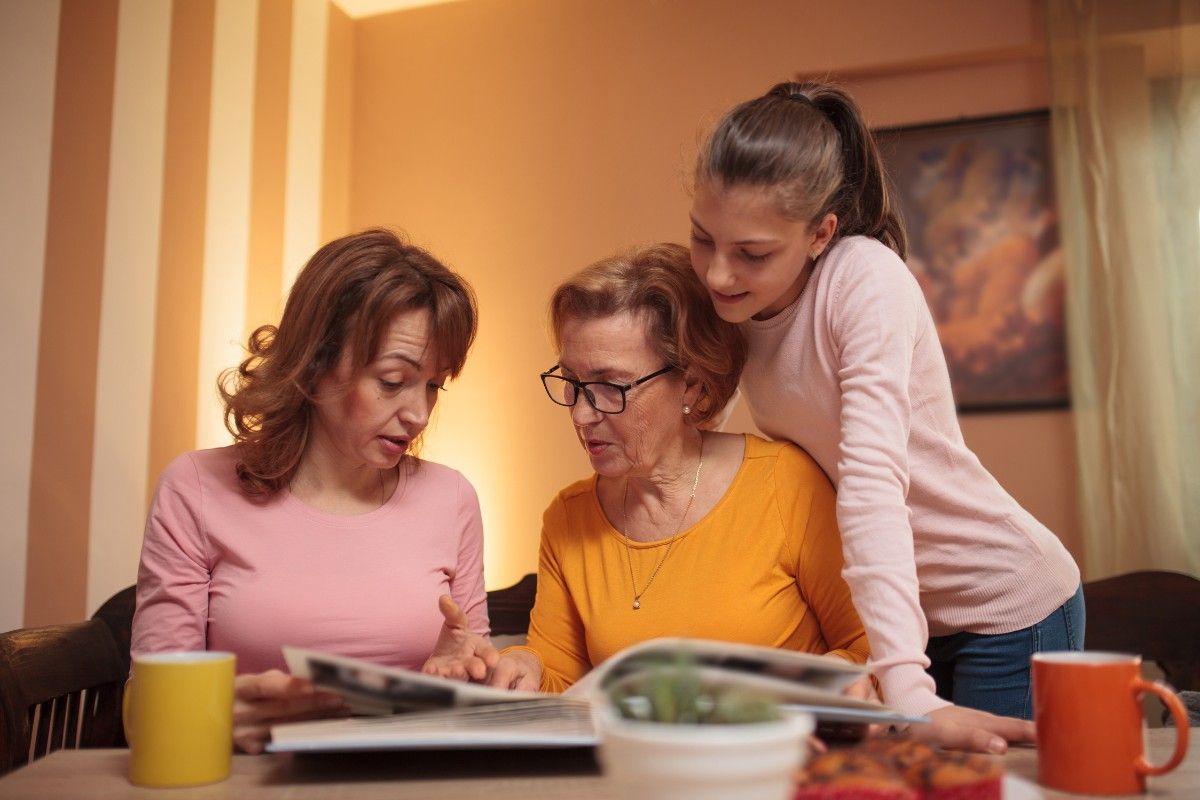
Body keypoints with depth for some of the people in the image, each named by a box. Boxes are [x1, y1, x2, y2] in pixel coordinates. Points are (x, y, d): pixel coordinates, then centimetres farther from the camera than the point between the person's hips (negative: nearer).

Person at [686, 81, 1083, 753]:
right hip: (896, 610, 6)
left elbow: (872, 480, -35)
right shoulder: (738, 302, -5)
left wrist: (911, 694, -39)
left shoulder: (867, 279, -24)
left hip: (1006, 606, -6)